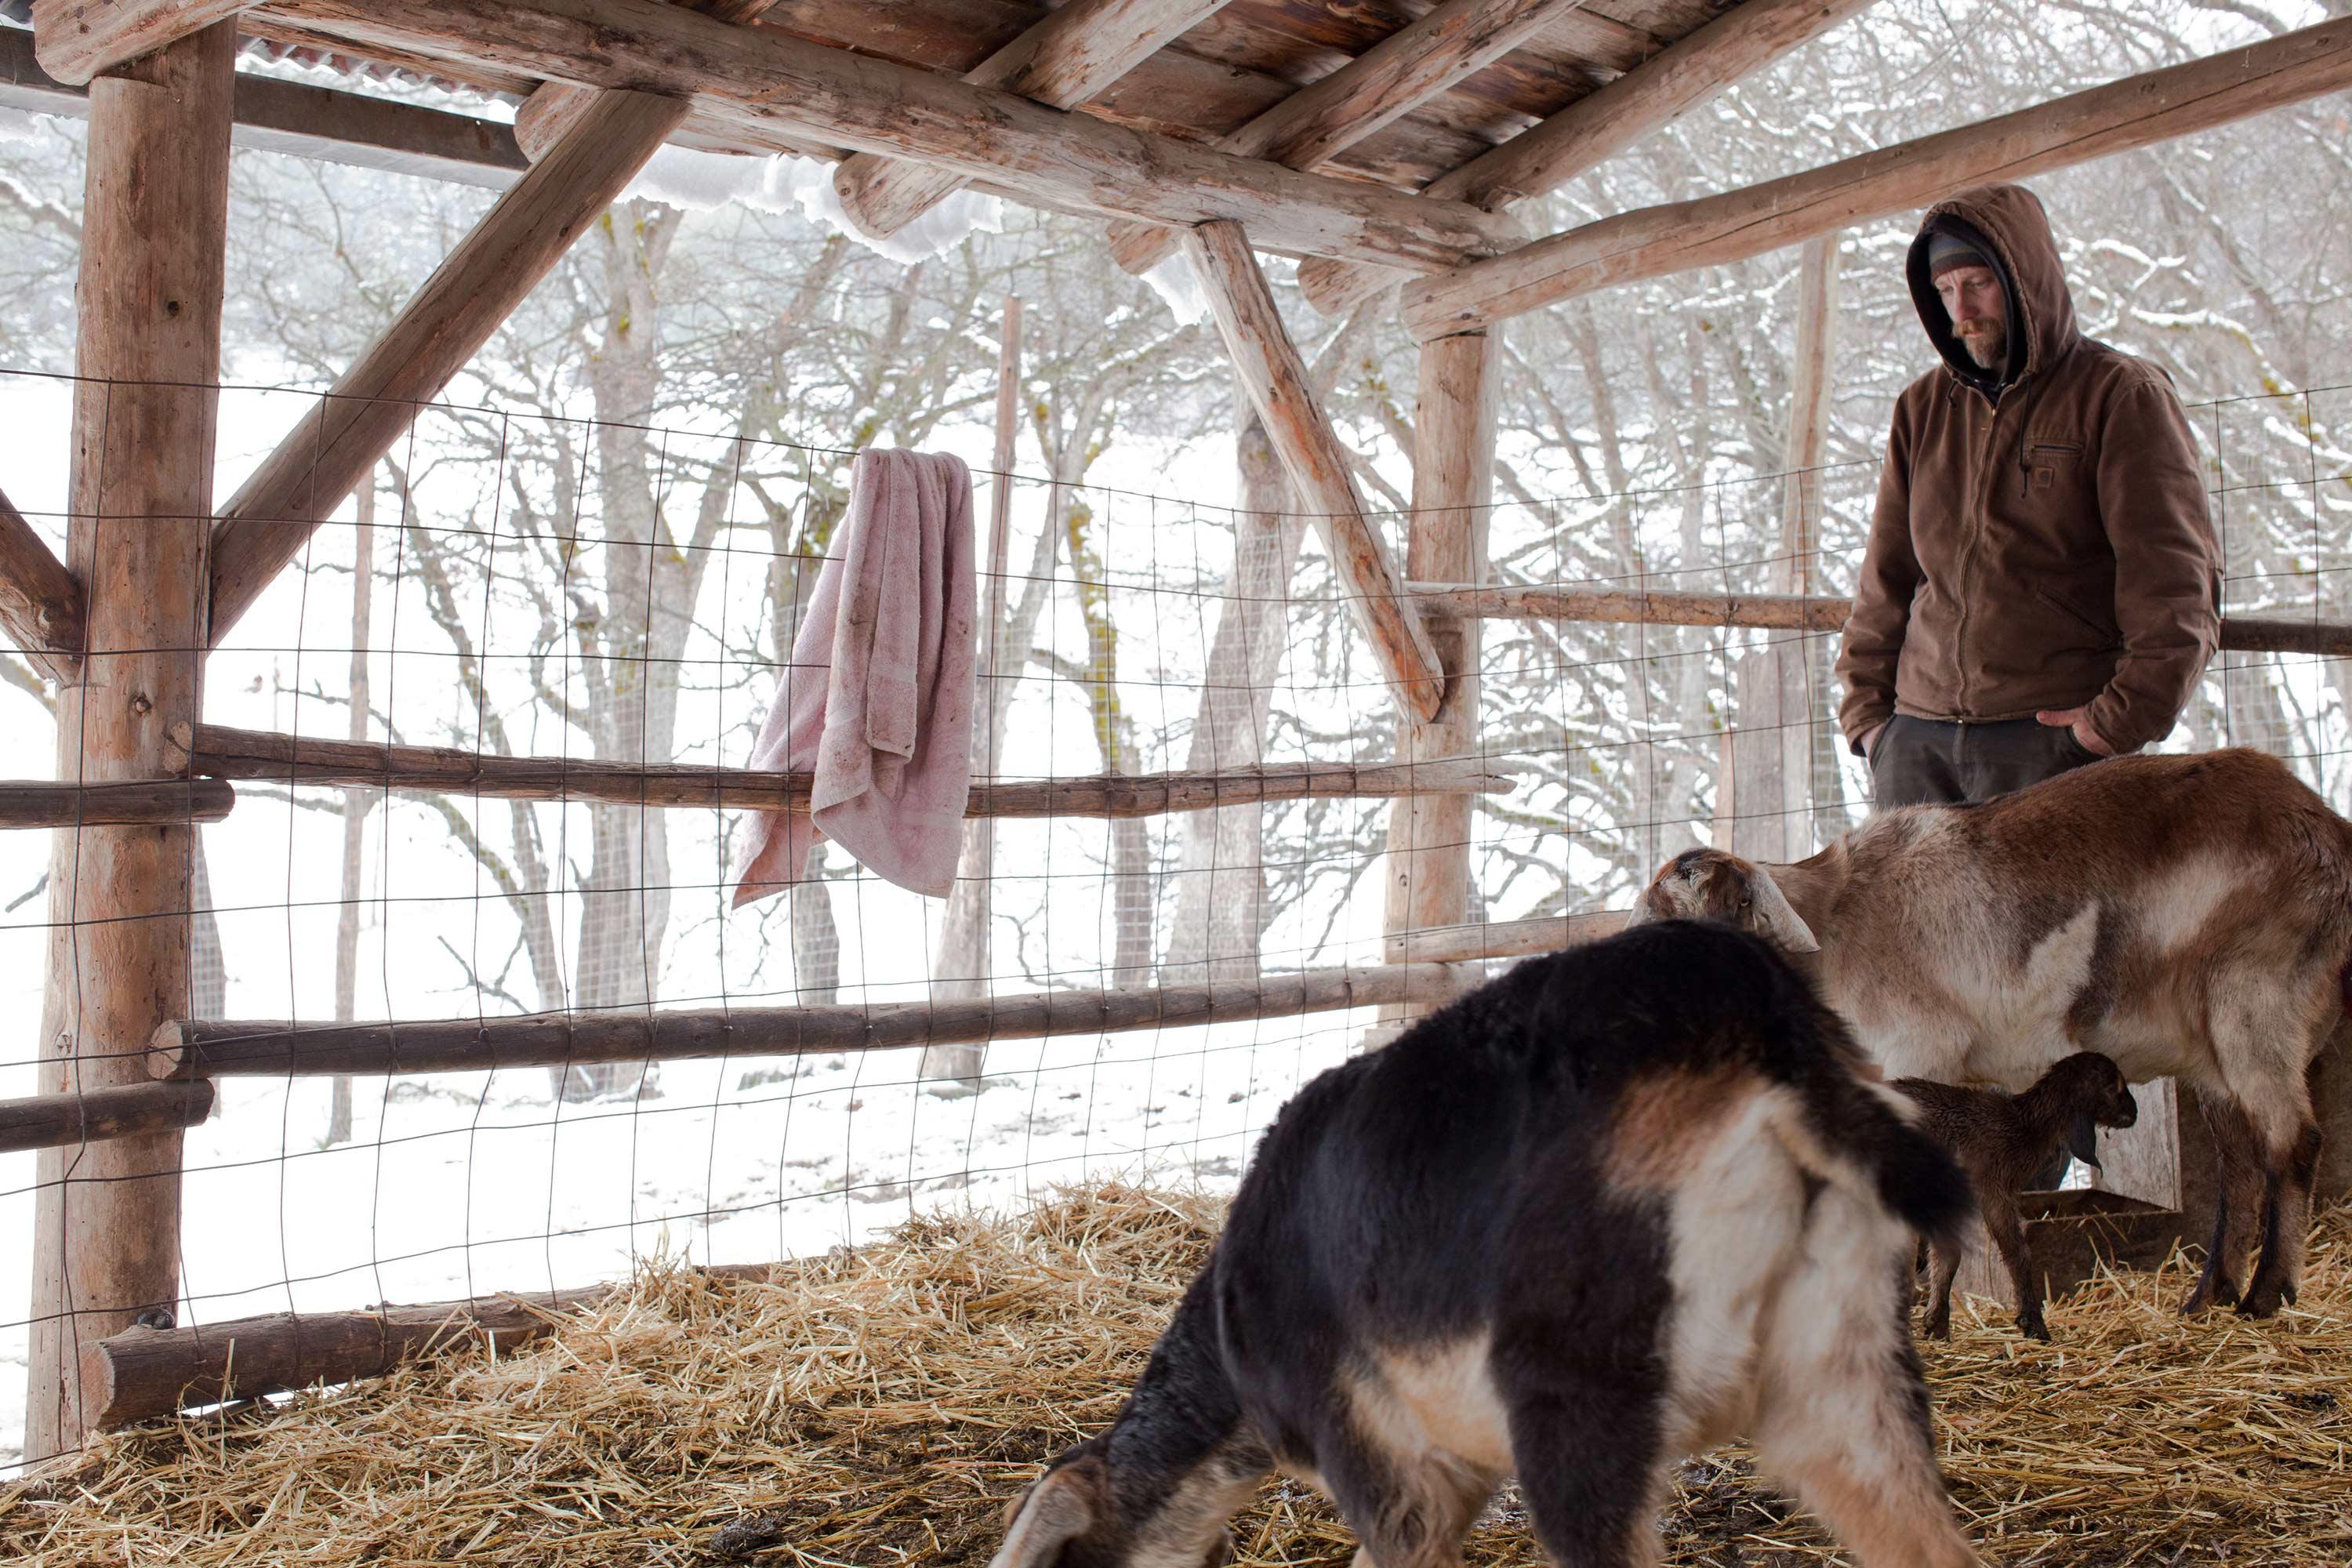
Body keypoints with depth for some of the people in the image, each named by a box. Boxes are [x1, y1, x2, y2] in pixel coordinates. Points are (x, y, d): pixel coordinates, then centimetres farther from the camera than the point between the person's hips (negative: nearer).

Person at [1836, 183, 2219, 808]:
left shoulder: (2123, 396, 3)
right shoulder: (1924, 408, 18)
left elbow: (2177, 585, -4)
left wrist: (2123, 717, -14)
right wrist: (1866, 706, 11)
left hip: (2056, 736, -4)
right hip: (1917, 738, 5)